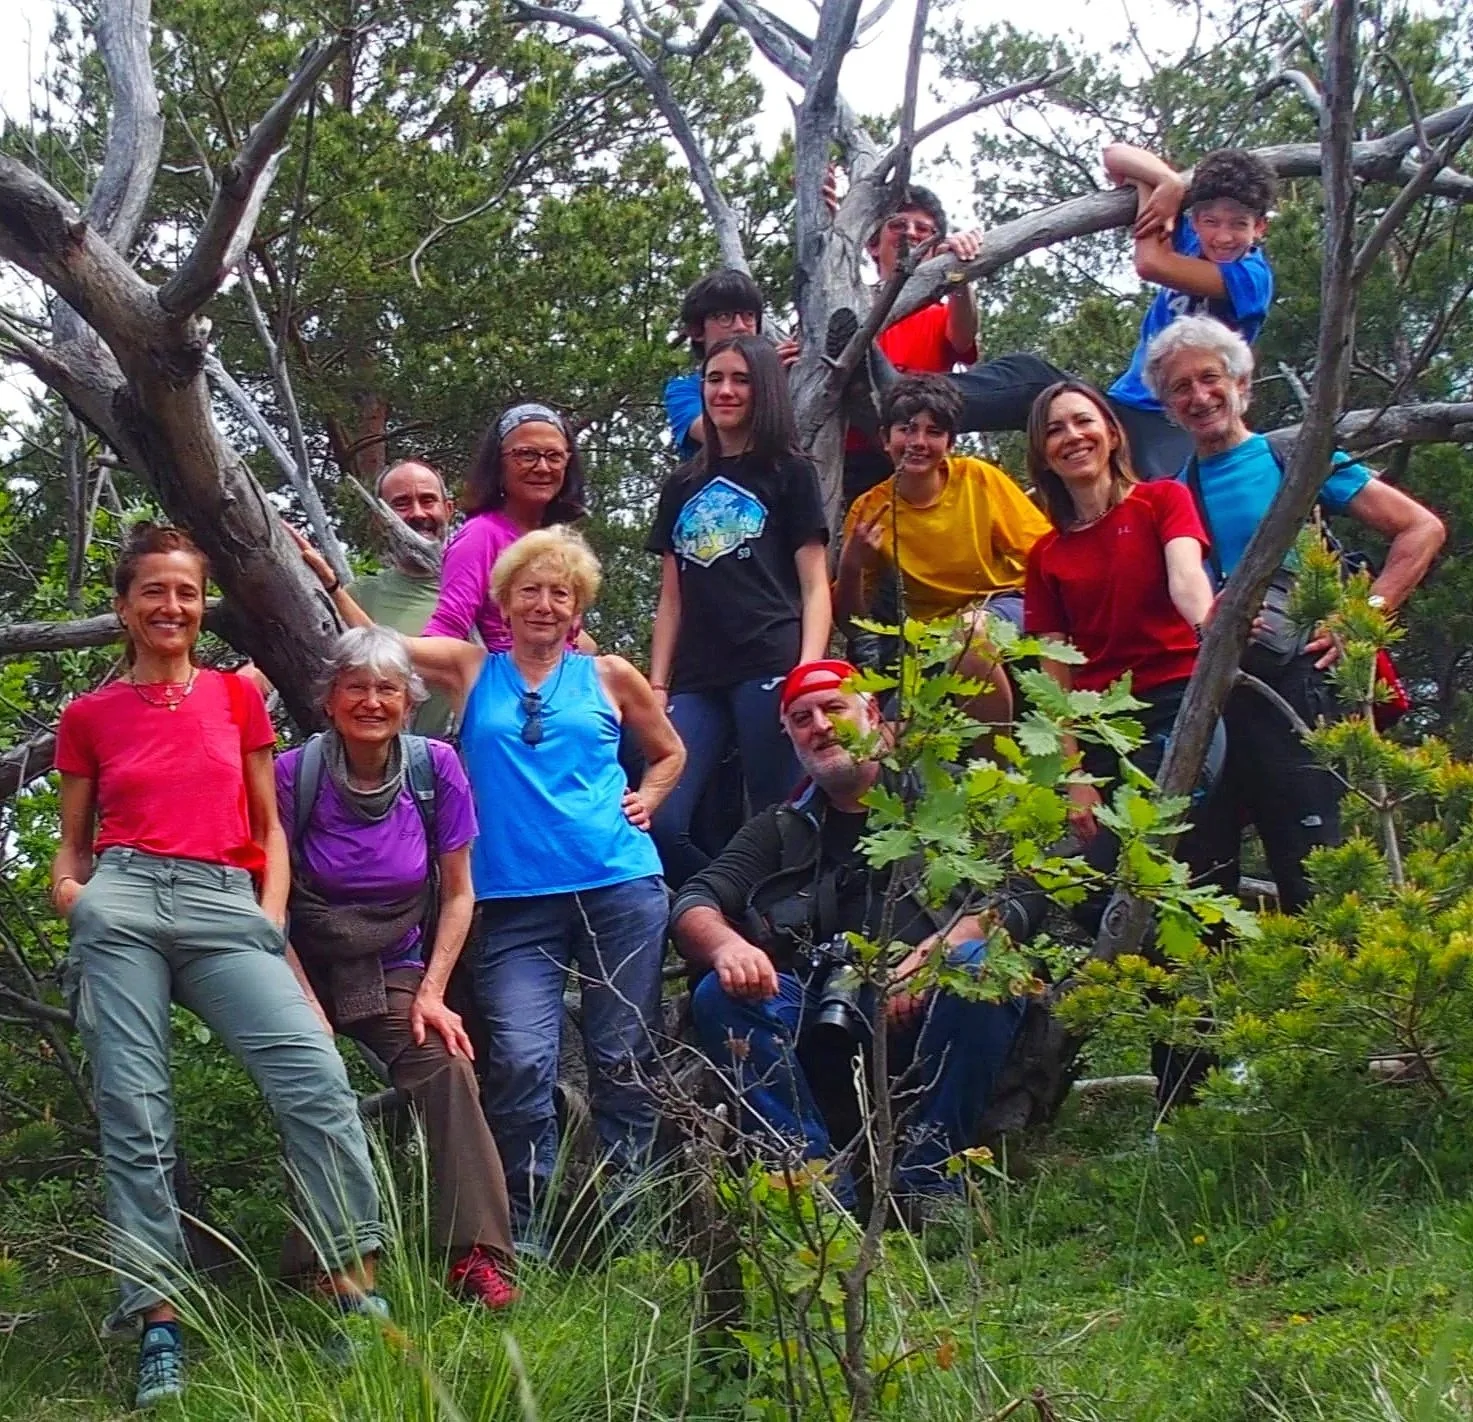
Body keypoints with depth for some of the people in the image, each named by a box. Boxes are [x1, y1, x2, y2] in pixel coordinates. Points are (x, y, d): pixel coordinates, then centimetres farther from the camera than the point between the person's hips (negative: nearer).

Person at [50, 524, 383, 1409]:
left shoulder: (237, 696, 17)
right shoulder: (89, 717, 16)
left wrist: (272, 913, 2)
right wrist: (67, 890, -2)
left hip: (225, 907, 0)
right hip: (122, 907, 1)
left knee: (316, 1075, -21)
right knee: (133, 1115, -8)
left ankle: (357, 1290, -17)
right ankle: (161, 1322, -5)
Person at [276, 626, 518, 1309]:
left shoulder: (435, 767, -4)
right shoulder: (294, 774, -9)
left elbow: (457, 894, 3)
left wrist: (432, 993, -6)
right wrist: (308, 1005, -9)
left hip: (396, 968, 1)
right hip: (310, 968, -1)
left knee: (447, 1067, -25)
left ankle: (476, 1256, -24)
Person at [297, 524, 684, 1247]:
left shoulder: (608, 676, 12)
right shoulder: (471, 669, 11)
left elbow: (669, 751, 25)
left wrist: (647, 800, 9)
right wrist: (324, 575, -5)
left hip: (620, 888, 1)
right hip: (514, 899, -1)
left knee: (623, 1056, 3)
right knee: (520, 1058, -13)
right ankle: (523, 1234, -2)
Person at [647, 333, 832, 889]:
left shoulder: (789, 472, 12)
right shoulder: (683, 486, 24)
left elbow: (815, 587, 5)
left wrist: (808, 673, -10)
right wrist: (656, 687, 11)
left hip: (769, 670, -4)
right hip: (697, 680, 4)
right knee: (657, 821, -13)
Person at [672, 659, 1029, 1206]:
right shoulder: (781, 828, 23)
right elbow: (695, 902, 8)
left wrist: (930, 956, -22)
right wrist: (725, 943, -17)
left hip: (926, 1011, -2)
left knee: (979, 966, -32)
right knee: (717, 997, -23)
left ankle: (929, 1177, -23)